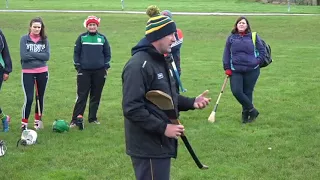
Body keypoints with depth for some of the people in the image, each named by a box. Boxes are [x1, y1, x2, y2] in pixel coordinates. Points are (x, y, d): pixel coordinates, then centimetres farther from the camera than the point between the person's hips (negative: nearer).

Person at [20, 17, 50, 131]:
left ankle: (38, 121, 26)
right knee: (29, 99, -8)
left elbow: (47, 56, -9)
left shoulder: (44, 40, 2)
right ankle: (24, 124, 2)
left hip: (42, 73, 3)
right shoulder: (24, 39, -3)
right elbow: (23, 56, -14)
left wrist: (31, 54, -14)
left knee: (40, 97, 12)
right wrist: (39, 55, -11)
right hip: (28, 73, -3)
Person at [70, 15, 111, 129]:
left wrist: (106, 67, 3)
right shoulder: (82, 38, 1)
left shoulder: (102, 38, 5)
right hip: (84, 72, -2)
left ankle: (92, 118, 19)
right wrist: (78, 67, -1)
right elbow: (76, 53, 4)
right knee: (81, 96, -5)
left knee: (96, 96, 7)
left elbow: (107, 53, 10)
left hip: (99, 72, 2)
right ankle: (75, 120, -5)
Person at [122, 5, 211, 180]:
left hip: (161, 142, 10)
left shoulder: (162, 61, 14)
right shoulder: (138, 65, -19)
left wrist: (192, 102, 4)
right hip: (147, 146, -10)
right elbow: (132, 109, -24)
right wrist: (163, 127, -22)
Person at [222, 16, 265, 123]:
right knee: (236, 91, -12)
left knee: (247, 92, 3)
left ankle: (246, 113, 19)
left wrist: (257, 61, -5)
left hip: (251, 70, -1)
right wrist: (227, 68, 4)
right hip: (235, 71, 1)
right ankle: (252, 110, 5)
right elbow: (227, 54, 10)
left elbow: (262, 50, 9)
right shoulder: (231, 38, 7)